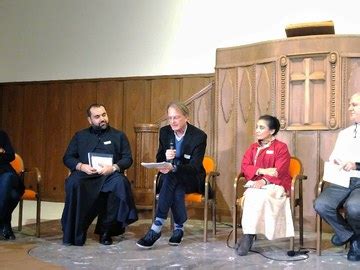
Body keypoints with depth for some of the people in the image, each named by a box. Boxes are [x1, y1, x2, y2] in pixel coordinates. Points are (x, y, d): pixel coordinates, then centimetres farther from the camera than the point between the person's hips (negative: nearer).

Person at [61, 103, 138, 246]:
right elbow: (67, 158, 15)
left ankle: (106, 230, -23)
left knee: (120, 182, -35)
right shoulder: (80, 136, 22)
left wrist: (113, 167, -11)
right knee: (73, 183, -35)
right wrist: (81, 166, -7)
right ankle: (72, 233, -23)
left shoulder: (119, 135, 19)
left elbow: (128, 159, 10)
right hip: (85, 175, 1)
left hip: (109, 175, 0)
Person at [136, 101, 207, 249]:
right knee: (177, 188, -34)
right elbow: (159, 159, 5)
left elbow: (194, 166, -21)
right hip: (171, 178, 3)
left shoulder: (199, 136, -14)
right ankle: (179, 228, -22)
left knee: (172, 178, -35)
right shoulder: (164, 132, 1)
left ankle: (156, 228, -33)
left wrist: (173, 168, -40)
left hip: (192, 179, -3)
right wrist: (166, 157, -21)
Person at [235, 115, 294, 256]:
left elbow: (279, 172, -11)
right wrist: (262, 171, -16)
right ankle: (249, 234, -32)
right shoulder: (253, 147, 16)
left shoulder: (281, 147, 1)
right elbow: (245, 167, 2)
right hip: (255, 184, 3)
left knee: (259, 196, -34)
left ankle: (248, 235, -29)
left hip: (275, 185, -3)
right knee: (252, 196, -31)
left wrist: (264, 181, -27)